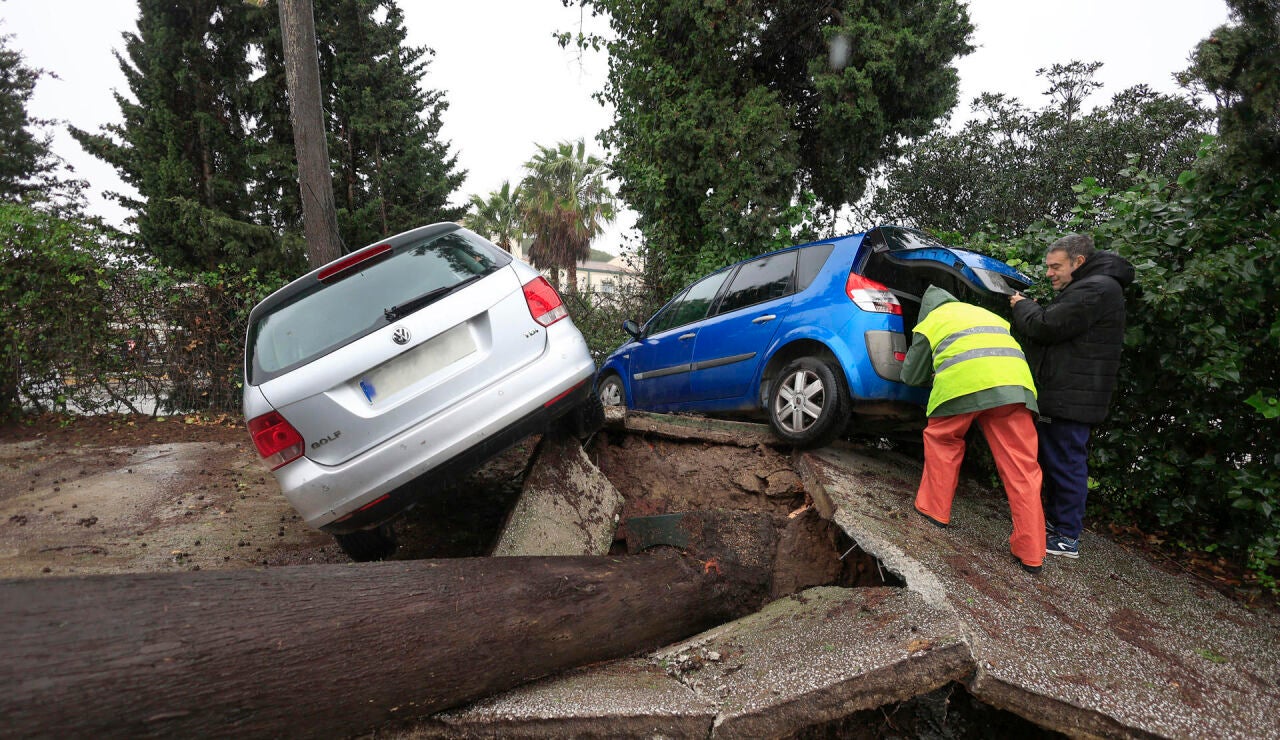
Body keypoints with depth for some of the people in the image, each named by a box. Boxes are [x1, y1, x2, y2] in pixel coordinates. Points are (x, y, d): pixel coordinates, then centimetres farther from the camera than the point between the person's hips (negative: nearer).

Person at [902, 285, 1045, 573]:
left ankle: (934, 510, 24)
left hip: (963, 382, -4)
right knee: (1021, 465, 4)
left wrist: (931, 375, 48)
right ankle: (1031, 553, 5)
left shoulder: (929, 322, 25)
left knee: (941, 441, 21)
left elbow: (911, 375, 28)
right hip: (1015, 382, 4)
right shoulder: (986, 314, 38)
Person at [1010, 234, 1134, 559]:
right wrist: (1027, 308, 7)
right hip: (1062, 395, 11)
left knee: (1066, 464, -5)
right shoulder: (1084, 288, 21)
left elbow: (1045, 326, -19)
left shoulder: (1097, 290, -15)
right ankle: (1054, 522, 29)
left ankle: (1067, 537, 3)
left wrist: (1022, 306, 0)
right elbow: (1052, 327, 23)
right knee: (1054, 461, 18)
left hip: (1071, 398, -11)